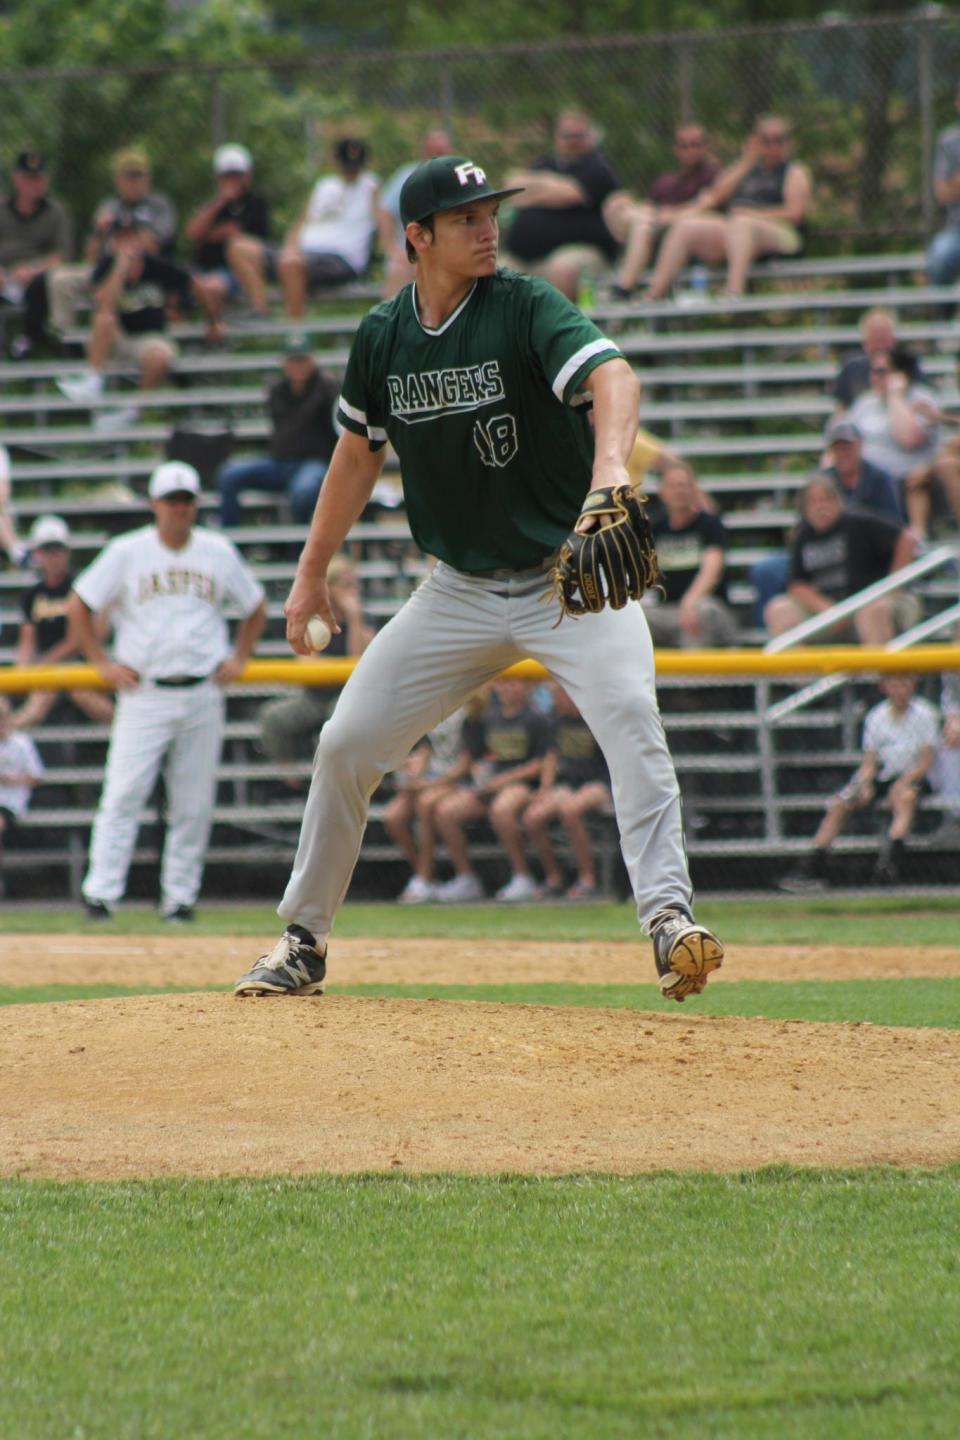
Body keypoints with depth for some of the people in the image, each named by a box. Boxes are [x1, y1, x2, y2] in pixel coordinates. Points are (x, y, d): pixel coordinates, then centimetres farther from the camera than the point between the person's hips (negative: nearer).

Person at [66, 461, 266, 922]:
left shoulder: (219, 552, 8)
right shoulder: (127, 552, 2)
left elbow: (255, 607, 21)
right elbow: (79, 606, 7)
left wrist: (238, 659, 9)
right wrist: (103, 664, 0)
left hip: (203, 695, 2)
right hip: (144, 693, -2)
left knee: (194, 804, 3)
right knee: (123, 794, -11)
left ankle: (180, 897, 11)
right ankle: (100, 893, -12)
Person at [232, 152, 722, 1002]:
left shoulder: (525, 310, -15)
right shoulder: (382, 337, 0)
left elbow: (611, 374, -34)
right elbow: (360, 453, 15)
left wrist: (610, 464, -55)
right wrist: (312, 574, 16)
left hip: (570, 579, -4)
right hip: (460, 591, 5)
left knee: (629, 715, -29)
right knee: (346, 744, 3)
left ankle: (668, 917, -31)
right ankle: (303, 942, 19)